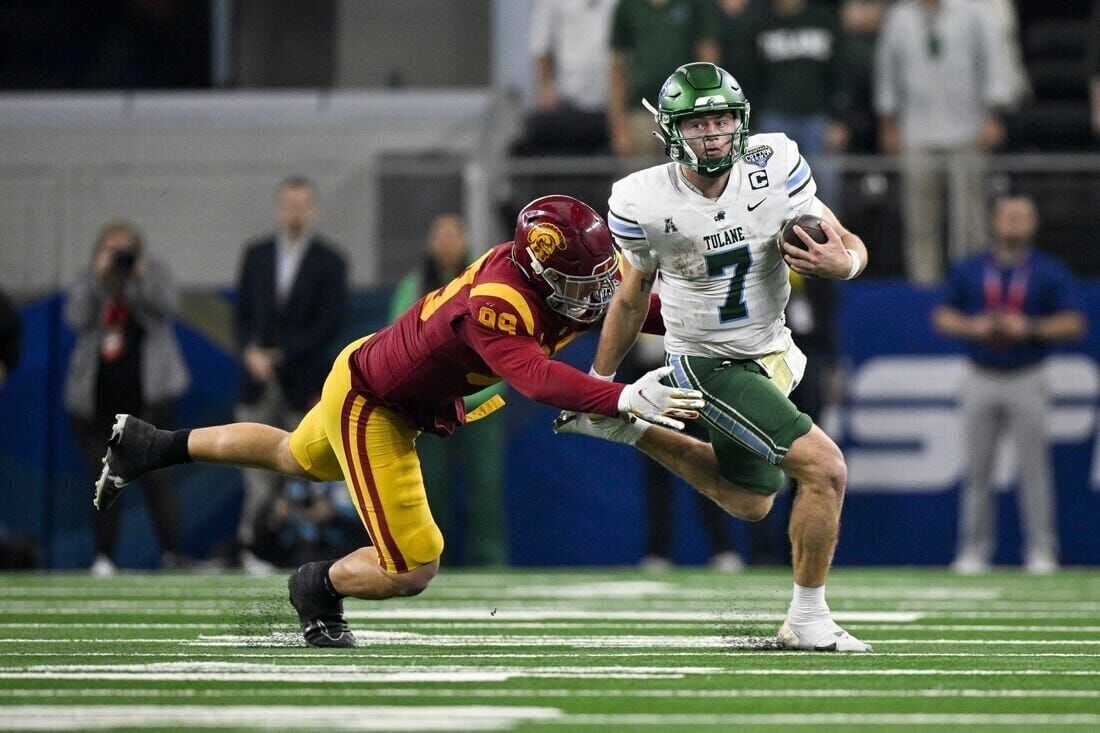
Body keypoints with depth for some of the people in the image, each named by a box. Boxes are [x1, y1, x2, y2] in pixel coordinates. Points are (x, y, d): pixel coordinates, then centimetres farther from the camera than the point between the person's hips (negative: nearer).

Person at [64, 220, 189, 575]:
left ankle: (171, 555, -10)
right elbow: (76, 319, -8)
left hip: (146, 397, -2)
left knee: (156, 476, -10)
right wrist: (98, 276, -16)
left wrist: (140, 276, -22)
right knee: (104, 480, 5)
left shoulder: (153, 275, 6)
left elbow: (168, 306, -11)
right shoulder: (87, 283, 9)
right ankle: (104, 557, 10)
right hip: (96, 401, 2)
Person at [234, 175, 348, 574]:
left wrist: (280, 356, -12)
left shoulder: (329, 262, 0)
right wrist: (250, 351, -6)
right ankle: (252, 543, 1)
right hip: (258, 380, 3)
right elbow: (242, 312, 12)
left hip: (304, 383, -3)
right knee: (258, 468, -1)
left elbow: (328, 325, -6)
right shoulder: (256, 254, 12)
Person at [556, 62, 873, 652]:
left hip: (769, 353, 6)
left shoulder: (774, 168, -14)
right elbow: (632, 298, -1)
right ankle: (807, 620, -5)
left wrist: (840, 262, -29)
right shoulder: (644, 203, -19)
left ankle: (627, 428, 35)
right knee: (823, 468, -20)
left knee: (750, 504, 25)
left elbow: (848, 245, -5)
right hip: (709, 364, -6)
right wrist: (600, 383, 8)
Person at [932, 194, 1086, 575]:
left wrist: (1029, 328, -16)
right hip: (980, 382, 2)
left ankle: (1041, 550, -1)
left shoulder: (1050, 273, 3)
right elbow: (942, 316, 11)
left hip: (1026, 382, -2)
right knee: (977, 468, 3)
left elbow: (1074, 324, -2)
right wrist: (972, 326, -9)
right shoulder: (968, 271, 9)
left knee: (1033, 467, -5)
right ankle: (974, 550, 7)